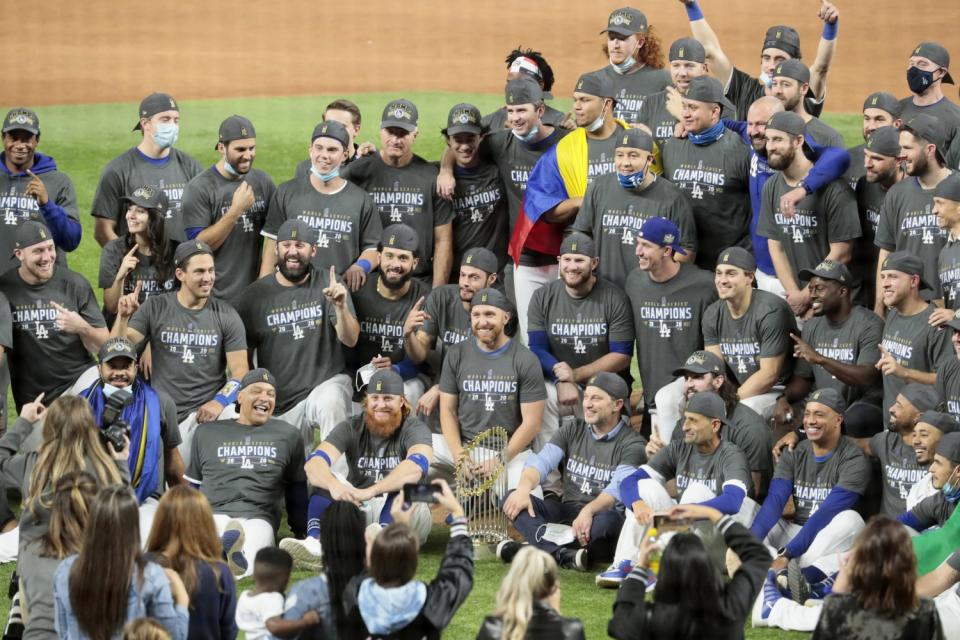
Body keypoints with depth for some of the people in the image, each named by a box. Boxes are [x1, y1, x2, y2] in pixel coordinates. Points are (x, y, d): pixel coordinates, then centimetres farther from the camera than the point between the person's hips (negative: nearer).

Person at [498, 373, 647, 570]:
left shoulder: (632, 444, -3)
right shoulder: (573, 430, 13)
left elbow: (619, 488, -20)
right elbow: (541, 462, -1)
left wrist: (588, 511, -39)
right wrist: (523, 488, -24)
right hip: (566, 511, 5)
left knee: (609, 521, -40)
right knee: (513, 499, -20)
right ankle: (564, 556, -44)